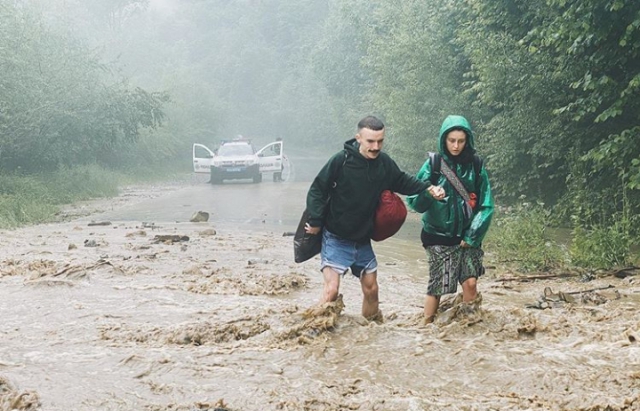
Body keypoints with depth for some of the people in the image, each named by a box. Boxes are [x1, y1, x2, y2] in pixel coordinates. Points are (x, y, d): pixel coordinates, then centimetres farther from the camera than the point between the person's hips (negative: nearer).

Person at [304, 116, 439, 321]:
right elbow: (317, 190, -12)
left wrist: (427, 187, -3)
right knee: (331, 288, -16)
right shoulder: (341, 161, -19)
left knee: (371, 288, 15)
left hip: (363, 240, 5)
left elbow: (403, 182, 12)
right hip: (336, 239, -5)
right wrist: (315, 221, -15)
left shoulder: (385, 163, -5)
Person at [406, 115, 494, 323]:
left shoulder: (476, 166, 3)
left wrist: (472, 236, -5)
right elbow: (413, 200, -4)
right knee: (437, 286, -4)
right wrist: (429, 195, -26)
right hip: (439, 236, -1)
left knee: (470, 282, -10)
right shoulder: (433, 164, -1)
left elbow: (486, 205, 3)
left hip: (467, 236, 1)